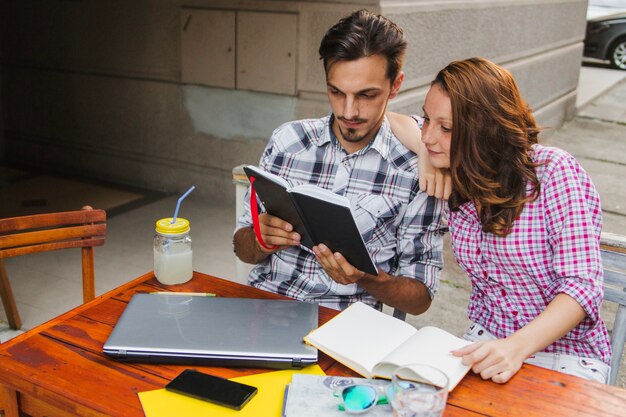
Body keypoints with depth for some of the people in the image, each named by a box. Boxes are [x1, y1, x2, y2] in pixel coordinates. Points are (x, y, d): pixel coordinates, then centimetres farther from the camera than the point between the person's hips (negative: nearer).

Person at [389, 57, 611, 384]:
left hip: (567, 352, -3)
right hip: (487, 340, 4)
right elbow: (390, 122, 13)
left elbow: (581, 284, -20)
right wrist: (426, 155, -8)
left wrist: (518, 346, -35)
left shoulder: (554, 171, -15)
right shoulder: (456, 176, 0)